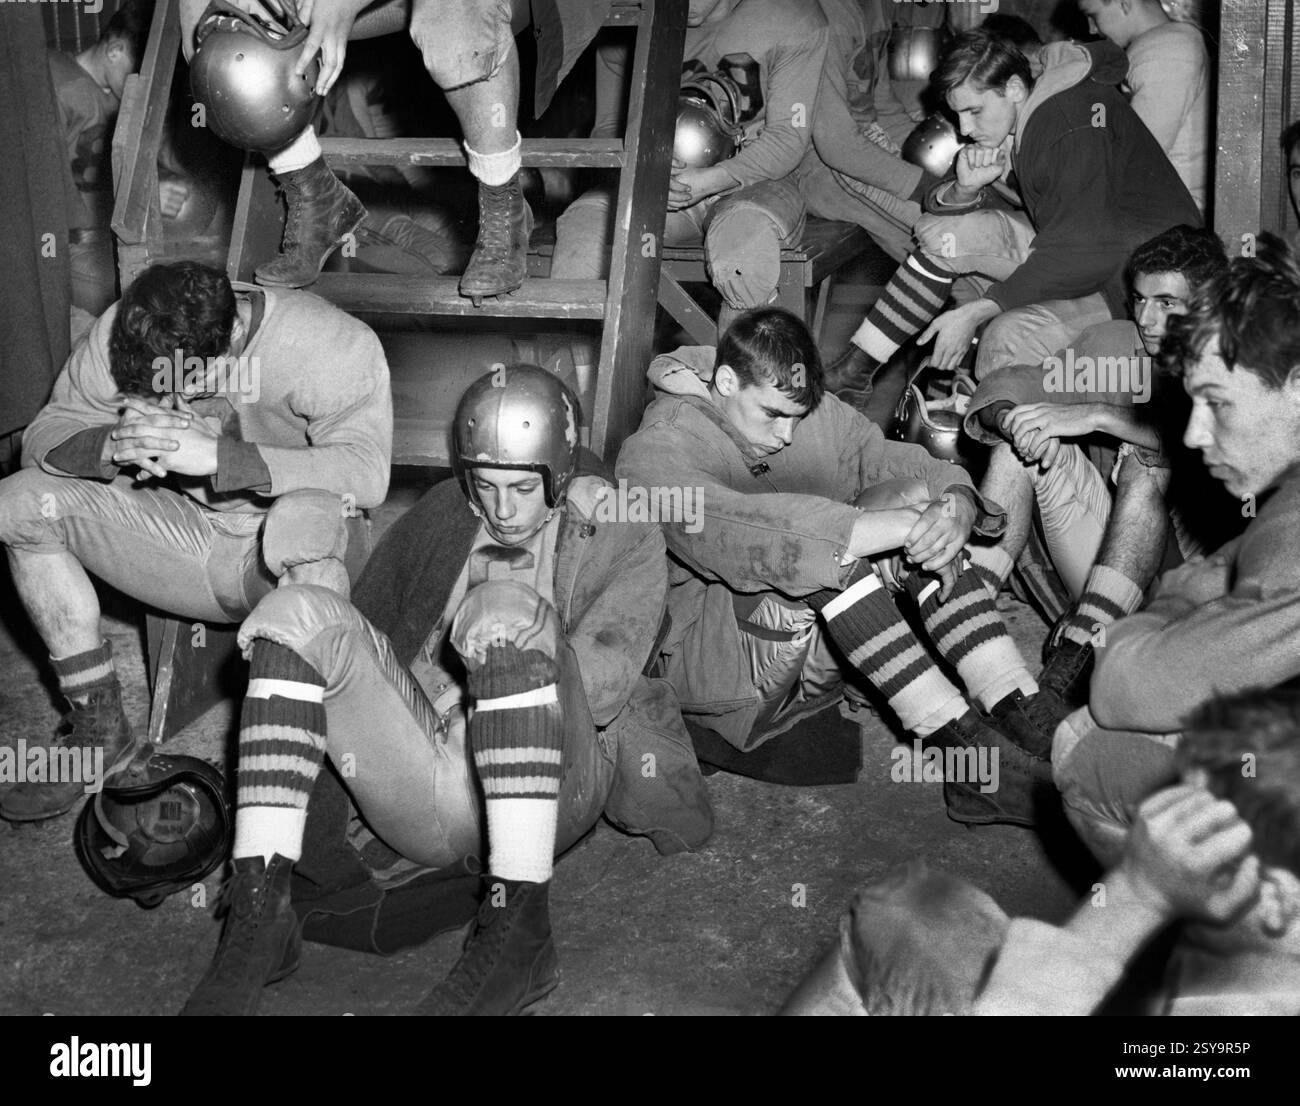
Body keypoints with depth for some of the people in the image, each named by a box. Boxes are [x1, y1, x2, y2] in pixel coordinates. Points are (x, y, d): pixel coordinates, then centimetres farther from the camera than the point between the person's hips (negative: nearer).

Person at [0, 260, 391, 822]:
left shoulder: (331, 343, -23)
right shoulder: (120, 334, -9)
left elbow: (365, 472, -34)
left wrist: (216, 455, -40)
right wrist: (109, 446, -30)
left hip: (277, 565, -5)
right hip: (184, 532, 5)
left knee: (302, 520, -41)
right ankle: (99, 728, 0)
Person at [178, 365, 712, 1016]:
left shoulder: (625, 541, 13)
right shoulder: (437, 521, 23)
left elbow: (603, 683, -3)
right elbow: (366, 633, 22)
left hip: (547, 791, -3)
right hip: (425, 804, 4)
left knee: (503, 607, -30)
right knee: (298, 611, -14)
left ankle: (516, 933, -32)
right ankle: (258, 916, -23)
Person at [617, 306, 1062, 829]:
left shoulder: (817, 415, 4)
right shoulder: (655, 452, -16)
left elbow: (930, 472, -2)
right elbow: (735, 532, -35)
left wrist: (958, 507, -28)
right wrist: (901, 525, -39)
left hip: (820, 663, 6)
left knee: (920, 495, -15)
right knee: (828, 546, -32)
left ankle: (1028, 717, -26)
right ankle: (966, 751, -36)